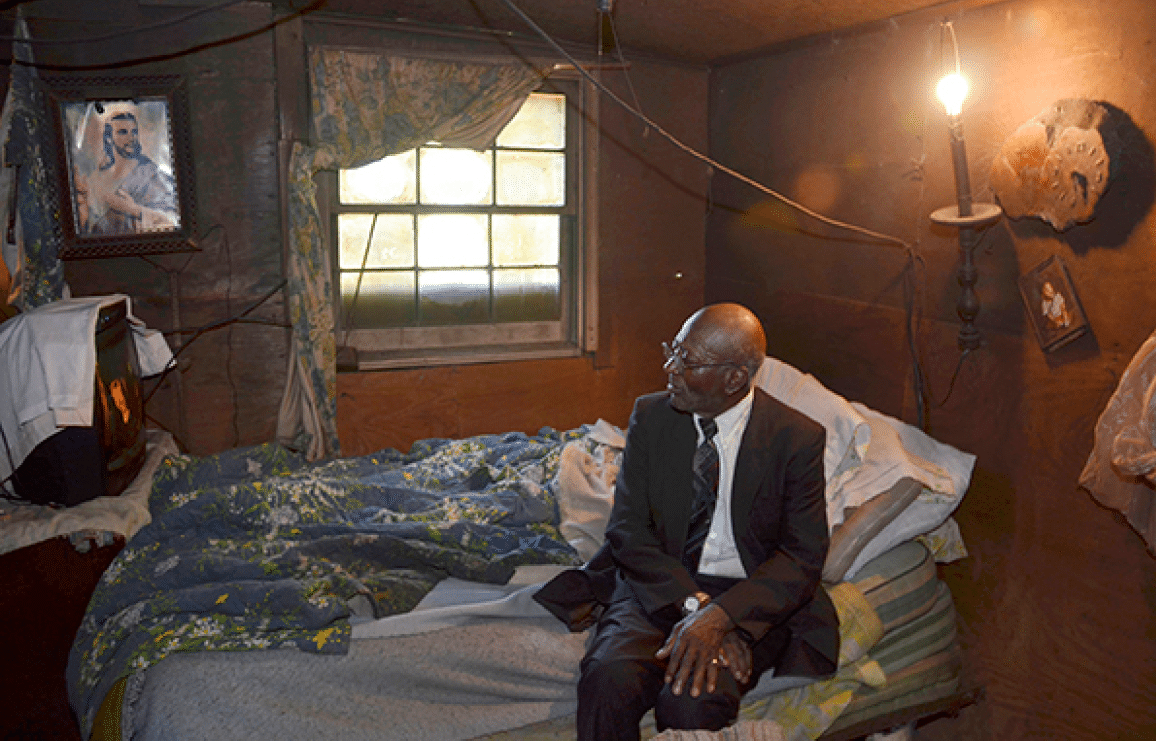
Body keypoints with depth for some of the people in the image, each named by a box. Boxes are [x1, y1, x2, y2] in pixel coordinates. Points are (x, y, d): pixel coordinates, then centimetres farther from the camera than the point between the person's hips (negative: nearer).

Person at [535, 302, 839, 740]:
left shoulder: (797, 438, -6)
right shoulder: (650, 416, 1)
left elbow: (802, 556, -7)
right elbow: (627, 528, -2)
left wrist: (719, 616, -22)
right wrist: (693, 603, -17)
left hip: (748, 598, -2)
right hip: (657, 585, 2)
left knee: (693, 700, -31)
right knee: (610, 679, -28)